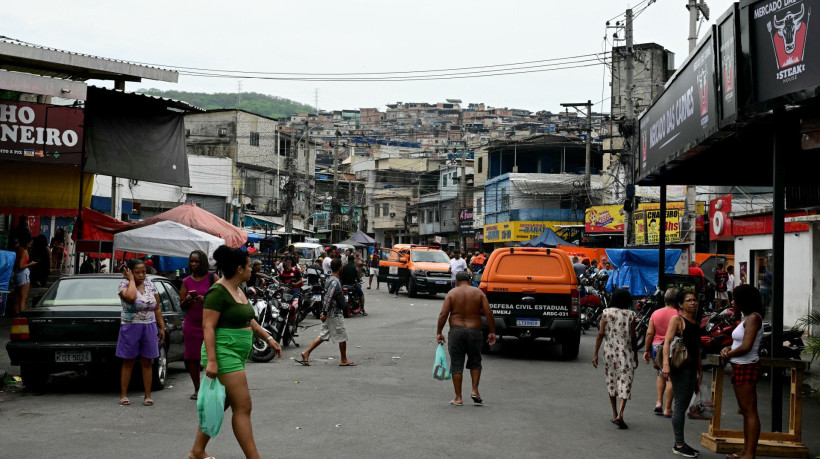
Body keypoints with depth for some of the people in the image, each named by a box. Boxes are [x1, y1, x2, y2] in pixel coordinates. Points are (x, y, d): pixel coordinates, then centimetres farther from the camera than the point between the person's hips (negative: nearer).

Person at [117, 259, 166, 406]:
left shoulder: (151, 286, 7)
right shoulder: (124, 285, -5)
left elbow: (157, 308, 11)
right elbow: (130, 297, -28)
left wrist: (162, 327, 7)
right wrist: (131, 280, -15)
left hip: (149, 328, 3)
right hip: (130, 328, -3)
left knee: (146, 362, 6)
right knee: (128, 362, 3)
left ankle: (148, 396, 9)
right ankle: (124, 395, 10)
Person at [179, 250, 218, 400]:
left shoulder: (212, 277, 2)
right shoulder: (186, 281, 11)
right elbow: (182, 305, 12)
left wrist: (206, 299, -16)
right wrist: (188, 300, -9)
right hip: (192, 324, 3)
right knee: (192, 357, 3)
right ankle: (197, 389, 14)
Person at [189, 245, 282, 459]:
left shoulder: (238, 290, 14)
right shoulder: (218, 292, -15)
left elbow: (249, 320, 24)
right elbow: (208, 327, -18)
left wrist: (269, 339, 17)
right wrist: (211, 360, -24)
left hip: (237, 354, 10)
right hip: (224, 353, -10)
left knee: (220, 405, 15)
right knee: (243, 407, -9)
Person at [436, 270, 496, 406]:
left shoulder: (452, 293, 1)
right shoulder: (478, 293, 4)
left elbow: (443, 314, -7)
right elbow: (488, 313, -3)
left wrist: (439, 332, -1)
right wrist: (492, 332, 3)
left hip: (456, 332, -1)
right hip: (474, 332, 1)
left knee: (456, 365, 5)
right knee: (475, 362, 19)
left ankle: (458, 398, 6)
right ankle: (475, 391, 8)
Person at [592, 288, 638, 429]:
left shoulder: (606, 312, -1)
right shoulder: (630, 314, -4)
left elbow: (601, 334, -5)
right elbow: (633, 337, -4)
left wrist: (595, 354, -2)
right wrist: (635, 355, 7)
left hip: (609, 350, 2)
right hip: (626, 352, -2)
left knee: (611, 381, 16)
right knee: (625, 383, -1)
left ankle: (614, 414, 23)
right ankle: (620, 414, -17)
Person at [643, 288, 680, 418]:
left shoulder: (656, 313, 2)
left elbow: (649, 333, 2)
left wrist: (647, 350, 10)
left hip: (656, 346, 4)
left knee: (661, 375, 22)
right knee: (671, 378, 3)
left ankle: (659, 402, 13)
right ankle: (667, 409, 4)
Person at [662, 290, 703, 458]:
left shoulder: (695, 323, 17)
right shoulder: (677, 319, -8)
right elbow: (667, 341, -18)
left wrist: (700, 370, 24)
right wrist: (666, 364, -29)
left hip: (691, 367, 8)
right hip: (680, 367, -8)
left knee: (684, 406, 13)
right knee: (680, 406, -5)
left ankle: (680, 443, 21)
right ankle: (678, 445, 0)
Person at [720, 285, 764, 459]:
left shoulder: (754, 318, -15)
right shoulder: (748, 317, 15)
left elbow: (746, 347, -22)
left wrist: (728, 354, -8)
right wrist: (729, 348, 4)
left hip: (747, 368, -10)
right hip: (740, 368, 10)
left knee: (750, 412, -8)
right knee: (746, 411, 14)